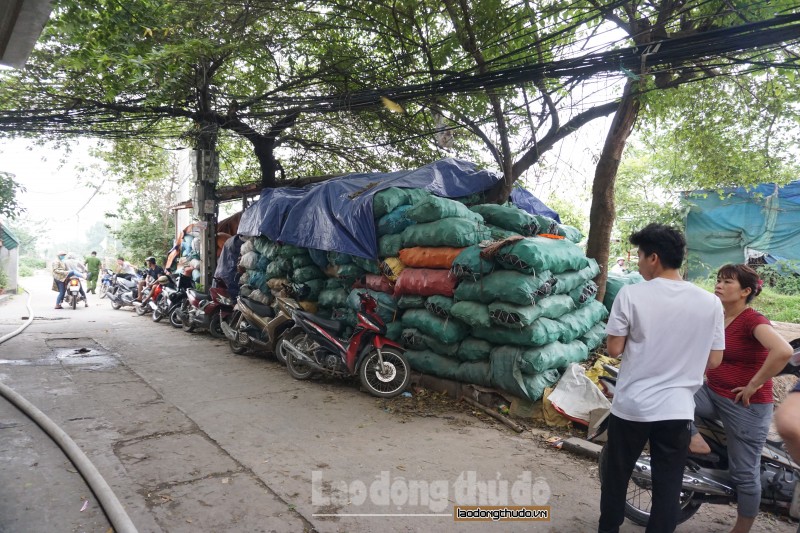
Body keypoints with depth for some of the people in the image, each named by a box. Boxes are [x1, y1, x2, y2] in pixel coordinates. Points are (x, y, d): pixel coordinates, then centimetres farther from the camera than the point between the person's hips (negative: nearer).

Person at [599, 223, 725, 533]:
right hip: (678, 409, 2)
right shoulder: (710, 302, -3)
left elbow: (614, 349, -10)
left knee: (616, 475, 17)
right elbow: (714, 360, 2)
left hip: (632, 406, -2)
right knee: (668, 485, 14)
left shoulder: (631, 294, -12)